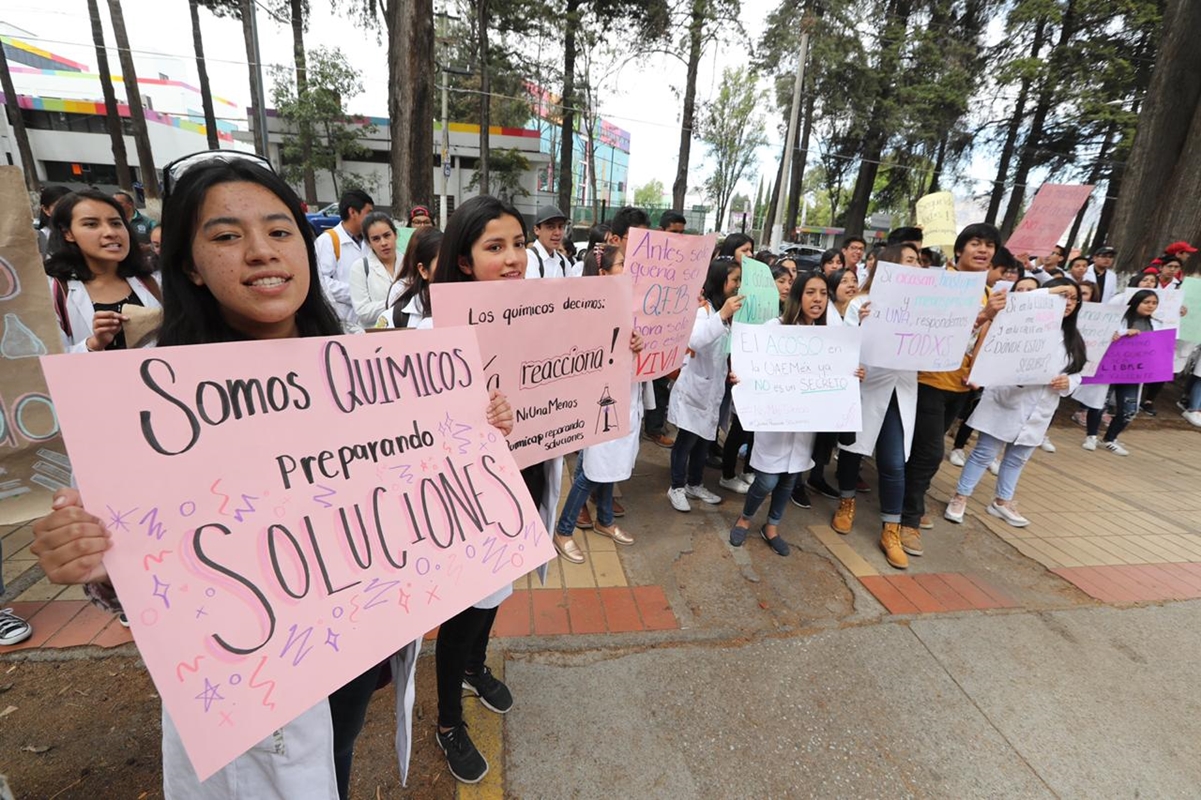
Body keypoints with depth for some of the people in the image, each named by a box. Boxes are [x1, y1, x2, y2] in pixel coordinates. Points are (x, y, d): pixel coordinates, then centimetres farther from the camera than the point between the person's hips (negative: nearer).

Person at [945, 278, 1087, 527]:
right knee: (985, 453, 1)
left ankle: (1002, 501, 32)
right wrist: (1048, 293, -18)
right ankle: (960, 497, 13)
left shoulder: (1073, 338, 11)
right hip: (1007, 401, -6)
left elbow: (1077, 374, 13)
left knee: (1018, 458, 17)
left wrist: (1067, 382, -10)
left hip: (1039, 410, 6)